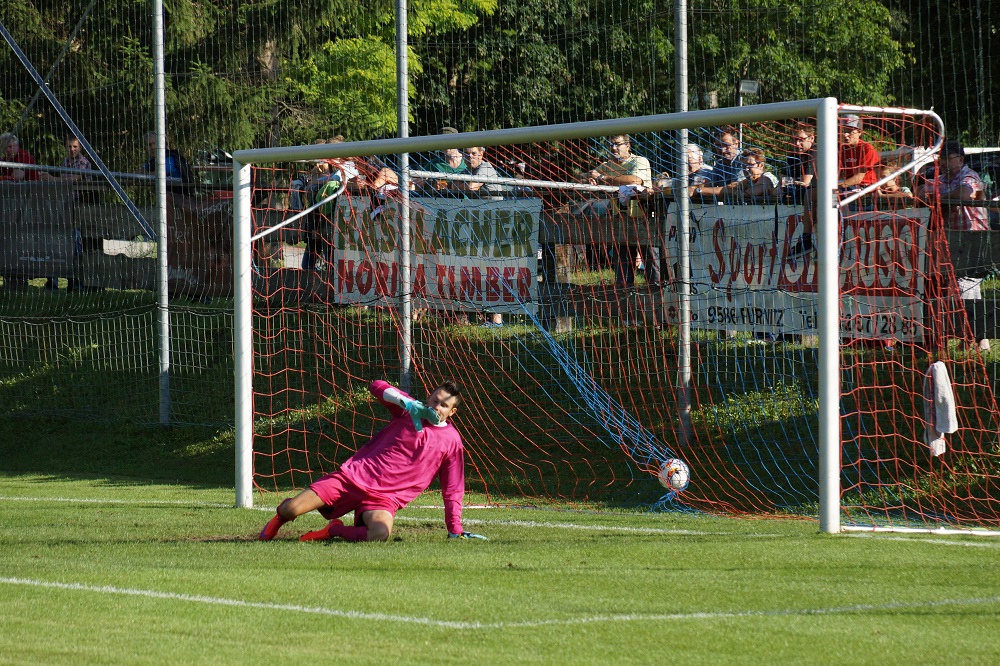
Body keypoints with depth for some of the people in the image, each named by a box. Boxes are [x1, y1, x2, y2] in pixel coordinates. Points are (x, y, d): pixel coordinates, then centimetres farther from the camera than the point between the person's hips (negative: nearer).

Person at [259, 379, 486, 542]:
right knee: (292, 510, -14)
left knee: (380, 533, -37)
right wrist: (407, 402, -16)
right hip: (354, 476, 1)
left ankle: (334, 530, -4)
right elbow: (377, 387, -3)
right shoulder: (408, 411, 5)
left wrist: (455, 530, 3)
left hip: (383, 499, 0)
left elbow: (452, 489, 7)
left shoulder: (452, 441, 3)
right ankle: (281, 516, 28)